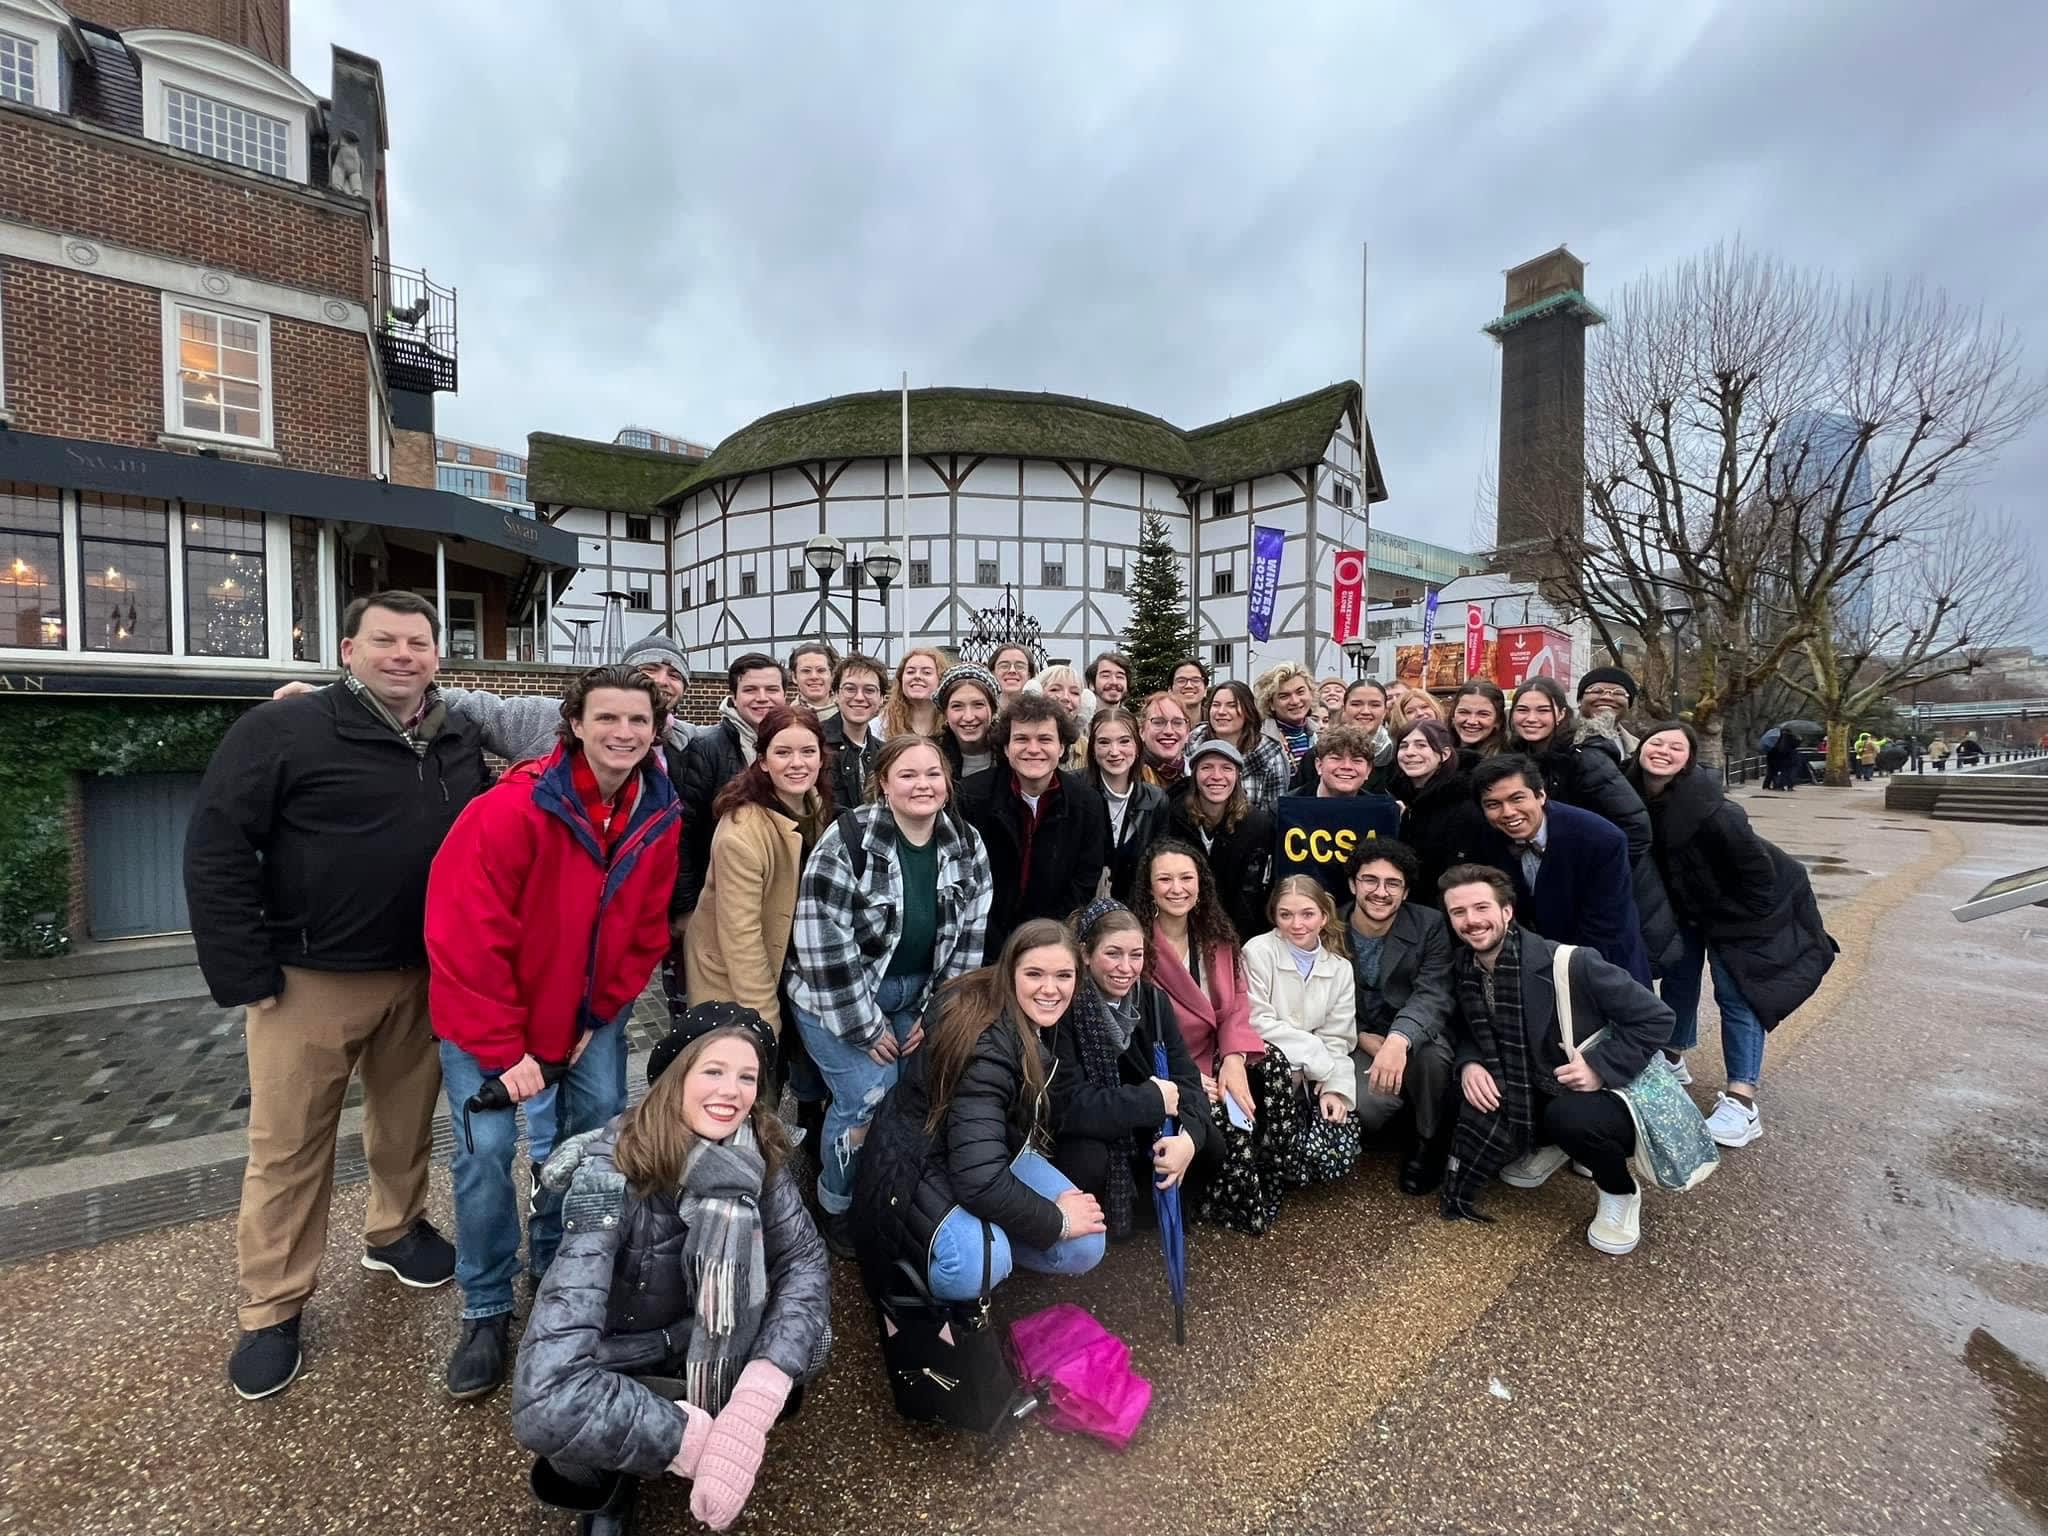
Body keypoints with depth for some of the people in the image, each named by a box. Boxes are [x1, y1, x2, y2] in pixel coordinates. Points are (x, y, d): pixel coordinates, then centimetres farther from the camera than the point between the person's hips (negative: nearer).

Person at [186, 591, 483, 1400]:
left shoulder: (462, 743, 3)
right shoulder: (284, 729, -11)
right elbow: (215, 850, -11)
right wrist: (246, 977, -13)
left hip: (424, 976, 4)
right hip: (310, 979, -4)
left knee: (408, 1122, 19)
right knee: (288, 1145, 9)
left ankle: (396, 1231, 42)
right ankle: (271, 1309, 28)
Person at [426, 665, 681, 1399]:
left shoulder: (659, 817, -12)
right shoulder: (510, 810, -27)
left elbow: (646, 930, -3)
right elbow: (466, 935, -24)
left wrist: (599, 1014, -5)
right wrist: (502, 1046, -21)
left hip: (589, 1009, 4)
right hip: (489, 1012, -4)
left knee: (600, 1124, 8)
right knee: (486, 1149, -6)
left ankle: (557, 1262, 35)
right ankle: (487, 1311, 18)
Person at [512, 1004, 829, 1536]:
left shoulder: (756, 1152, -17)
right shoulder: (610, 1172, -30)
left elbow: (805, 1258, -24)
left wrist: (750, 1407, -39)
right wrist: (698, 1441, -37)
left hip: (698, 1338, 2)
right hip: (616, 1355, -1)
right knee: (552, 1415, -34)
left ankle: (719, 1403, -6)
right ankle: (603, 1476, -1)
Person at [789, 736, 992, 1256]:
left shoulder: (967, 846, -6)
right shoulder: (848, 841, -22)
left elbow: (970, 938, 0)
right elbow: (823, 943, -22)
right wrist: (867, 1026, -17)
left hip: (916, 996, 5)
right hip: (838, 997, -4)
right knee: (869, 1100, -12)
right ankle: (838, 1208, 18)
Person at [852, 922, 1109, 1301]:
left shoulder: (1035, 1021, -7)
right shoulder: (986, 1048, -33)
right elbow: (979, 1179, -33)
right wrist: (1055, 1220, -20)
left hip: (997, 1151, 8)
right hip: (921, 1164, -8)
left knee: (1086, 1248, -7)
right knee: (979, 1267, -34)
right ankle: (911, 1269, -3)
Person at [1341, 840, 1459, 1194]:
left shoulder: (1429, 925, -11)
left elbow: (1433, 996, -23)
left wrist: (1399, 1039, -43)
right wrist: (1362, 1038, -17)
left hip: (1414, 1038, 0)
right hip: (1356, 1043, 0)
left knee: (1430, 1053, -36)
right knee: (1364, 1107, -30)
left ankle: (1431, 1144, -4)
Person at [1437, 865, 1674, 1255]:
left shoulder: (1567, 963, -25)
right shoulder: (1462, 973, -8)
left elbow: (1656, 1018, -17)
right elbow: (1466, 1030, 10)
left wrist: (1600, 1065, -26)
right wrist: (1468, 1063, -12)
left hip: (1608, 1096, -5)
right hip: (1536, 1099, 6)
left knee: (1571, 1116, -36)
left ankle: (1619, 1192, -1)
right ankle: (1552, 1145, 16)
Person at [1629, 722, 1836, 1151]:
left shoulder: (1711, 810, -35)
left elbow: (1758, 872, -24)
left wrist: (1724, 928, -13)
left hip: (1742, 909, -6)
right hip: (1686, 907, 6)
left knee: (1736, 994, -6)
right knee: (1678, 976, 14)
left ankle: (1741, 1101, 0)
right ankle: (1672, 1059, 33)